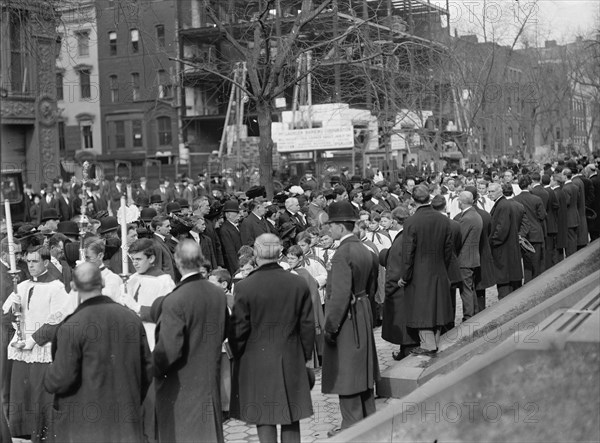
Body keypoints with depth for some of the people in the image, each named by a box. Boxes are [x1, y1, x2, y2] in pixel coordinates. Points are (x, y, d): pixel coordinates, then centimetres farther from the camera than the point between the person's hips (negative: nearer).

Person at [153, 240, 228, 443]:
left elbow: (170, 349, -21)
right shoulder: (218, 294, -2)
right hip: (210, 379, 6)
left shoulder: (174, 301, -22)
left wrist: (154, 370, -4)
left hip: (181, 385, -6)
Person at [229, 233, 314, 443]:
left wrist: (237, 356, 8)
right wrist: (305, 355, 14)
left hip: (256, 362, -3)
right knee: (291, 420, 12)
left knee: (264, 419, 6)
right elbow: (307, 325, 1)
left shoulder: (245, 286, -14)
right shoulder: (299, 283, -4)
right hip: (291, 361, 3)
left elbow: (238, 329, -9)